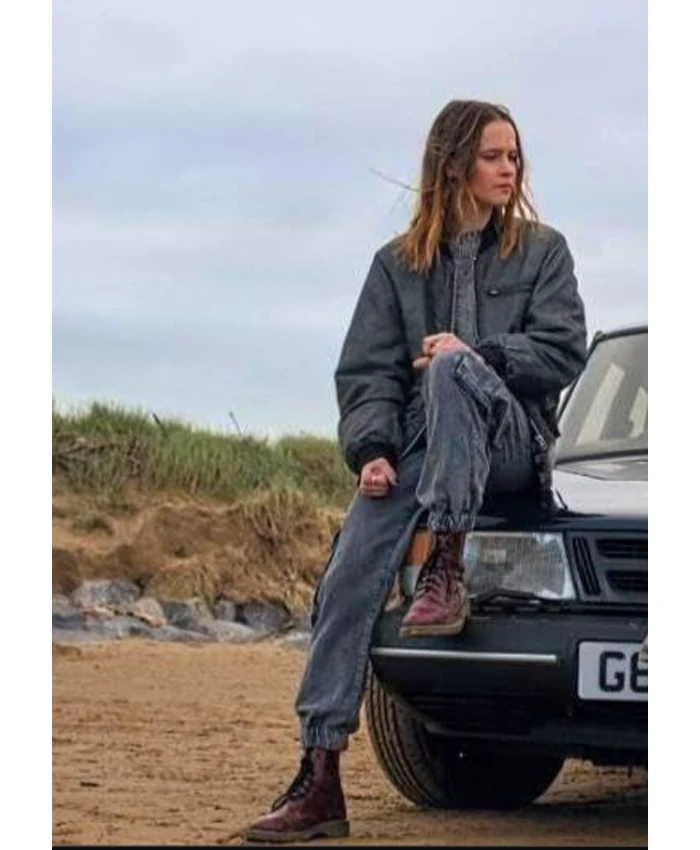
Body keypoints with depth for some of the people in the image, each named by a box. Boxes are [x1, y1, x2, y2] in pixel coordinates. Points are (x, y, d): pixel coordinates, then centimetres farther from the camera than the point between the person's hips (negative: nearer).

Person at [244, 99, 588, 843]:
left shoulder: (542, 250, 13)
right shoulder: (398, 264, 15)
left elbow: (563, 351, 2)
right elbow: (365, 372, 8)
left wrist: (475, 355, -13)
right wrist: (371, 449, -10)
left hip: (512, 442, -2)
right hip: (416, 448, 2)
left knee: (450, 371, -36)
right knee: (348, 580, -21)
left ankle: (446, 569, -39)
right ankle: (319, 779, -23)